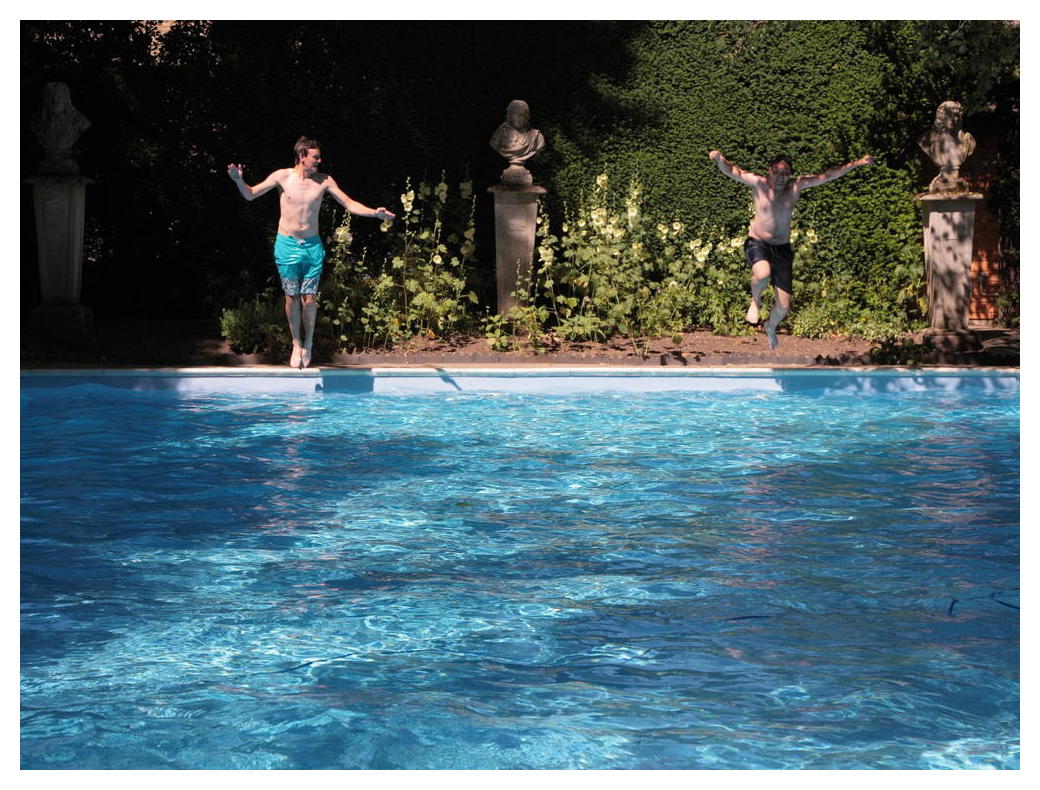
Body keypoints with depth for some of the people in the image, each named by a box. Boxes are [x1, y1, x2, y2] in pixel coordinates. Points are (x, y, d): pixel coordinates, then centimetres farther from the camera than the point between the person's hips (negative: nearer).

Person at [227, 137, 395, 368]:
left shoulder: (324, 181, -1)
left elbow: (350, 204, 2)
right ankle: (296, 344, 18)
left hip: (312, 245, 1)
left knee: (309, 297, -1)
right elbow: (250, 194, 1)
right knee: (292, 297, 3)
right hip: (287, 245, -1)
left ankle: (308, 342, 19)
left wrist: (374, 212, -13)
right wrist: (239, 181, -20)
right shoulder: (283, 176, -4)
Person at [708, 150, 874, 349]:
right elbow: (732, 171, -19)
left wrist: (857, 163, -5)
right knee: (763, 274, -40)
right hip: (758, 243, -3)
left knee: (783, 306, 5)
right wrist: (720, 159, -40)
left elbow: (827, 175, -1)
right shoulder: (758, 184, -8)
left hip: (782, 248, 3)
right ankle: (755, 299, -3)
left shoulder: (796, 186, -2)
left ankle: (771, 327, 42)